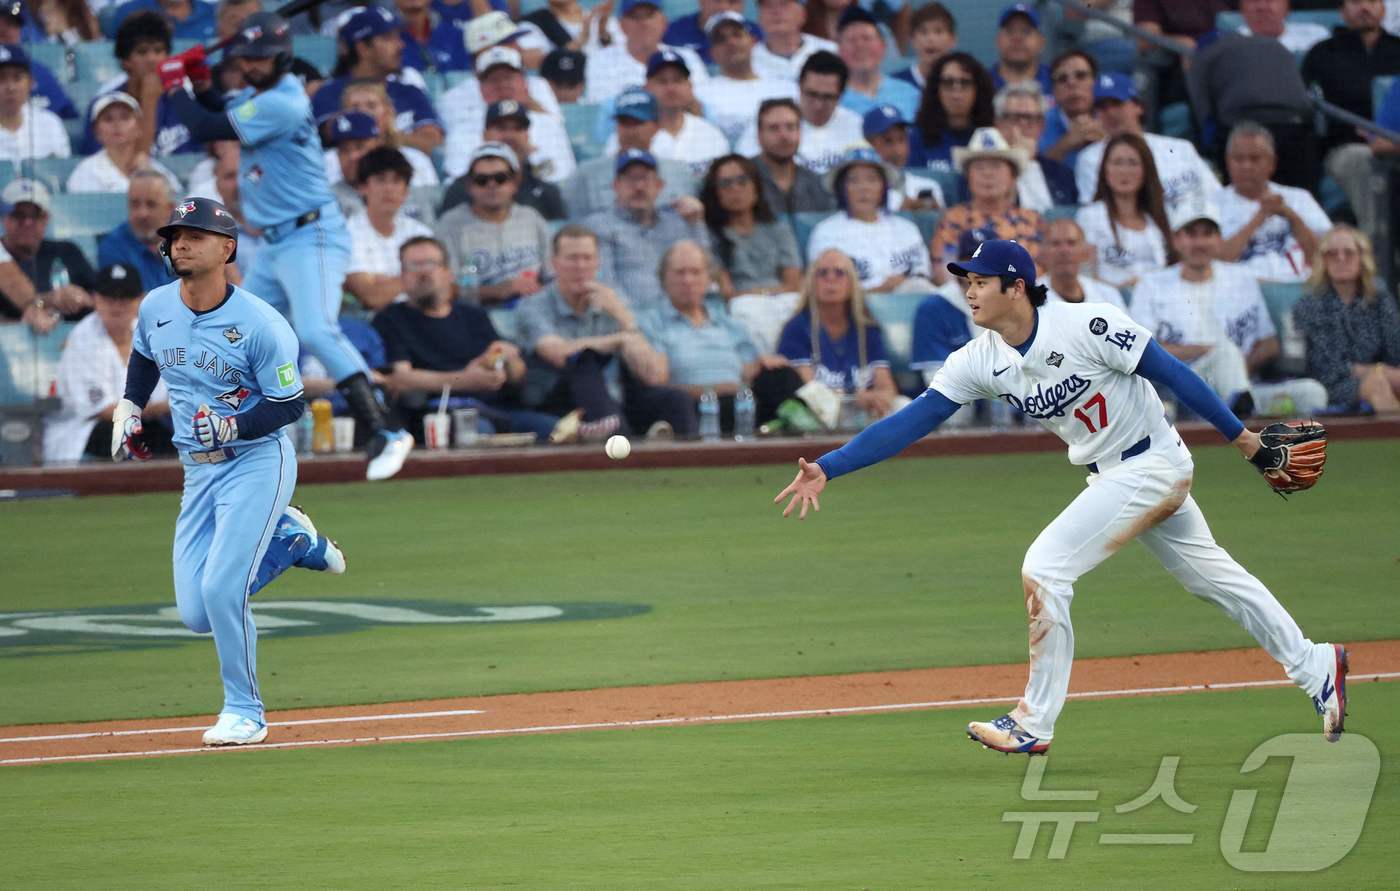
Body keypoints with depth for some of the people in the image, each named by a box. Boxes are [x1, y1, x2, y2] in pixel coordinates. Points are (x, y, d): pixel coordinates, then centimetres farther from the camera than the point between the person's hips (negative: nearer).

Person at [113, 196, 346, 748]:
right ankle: (289, 540, 27)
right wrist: (128, 408, 10)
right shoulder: (155, 308, 1)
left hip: (257, 461, -6)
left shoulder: (260, 325, -17)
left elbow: (290, 405, -13)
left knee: (221, 590, -19)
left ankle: (245, 713, 1)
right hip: (198, 472, 6)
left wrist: (231, 426, -26)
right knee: (196, 615, 2)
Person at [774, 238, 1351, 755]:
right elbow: (911, 422, -7)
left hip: (1153, 466, -7)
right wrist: (829, 468, -16)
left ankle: (1034, 725, -6)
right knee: (1212, 576, 18)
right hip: (1108, 476, 7)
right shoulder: (979, 362, -4)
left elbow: (1169, 372, -16)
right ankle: (1315, 668, 33)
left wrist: (1237, 433, -13)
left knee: (1044, 567, -14)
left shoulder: (1087, 327, -23)